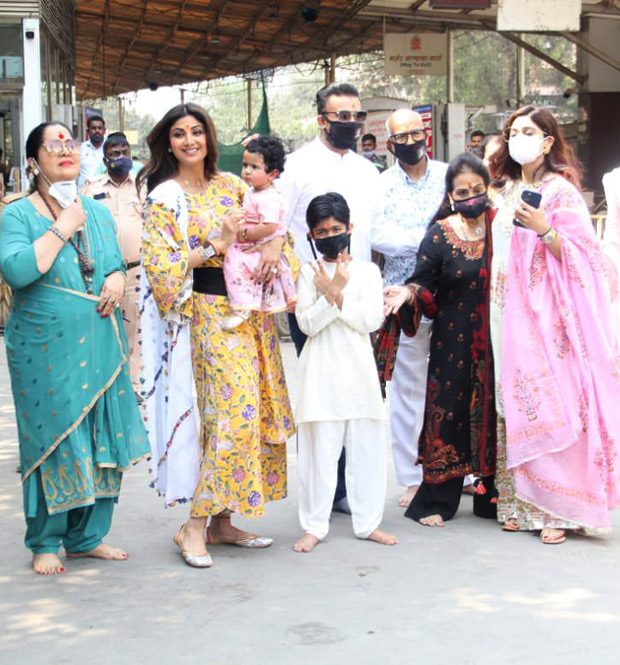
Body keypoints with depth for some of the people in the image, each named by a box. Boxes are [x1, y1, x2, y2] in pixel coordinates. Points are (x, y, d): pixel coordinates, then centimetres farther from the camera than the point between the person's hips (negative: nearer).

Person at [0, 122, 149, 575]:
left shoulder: (99, 213, 13)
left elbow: (116, 262, 23)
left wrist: (118, 280, 0)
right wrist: (62, 228, -15)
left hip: (101, 345, 5)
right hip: (45, 349, -5)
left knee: (102, 440, 6)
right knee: (51, 442, -1)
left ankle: (87, 537, 20)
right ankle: (44, 543, 14)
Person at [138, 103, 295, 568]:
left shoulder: (229, 185, 11)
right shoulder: (164, 199, -5)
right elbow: (160, 265, -12)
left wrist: (274, 244, -4)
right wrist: (218, 245, -18)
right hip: (211, 314, -7)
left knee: (258, 410, 6)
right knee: (233, 412, -14)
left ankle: (223, 519, 14)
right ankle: (194, 525, -4)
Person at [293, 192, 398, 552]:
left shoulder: (367, 270, 5)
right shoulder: (310, 272, 3)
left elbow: (371, 320, -6)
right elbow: (307, 322, -7)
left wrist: (336, 296, -13)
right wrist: (333, 293, -17)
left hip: (359, 367, 2)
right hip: (321, 371, -1)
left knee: (368, 446, 5)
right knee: (320, 448, 2)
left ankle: (368, 522, 16)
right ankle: (315, 525, 11)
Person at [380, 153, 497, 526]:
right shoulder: (439, 236, -3)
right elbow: (424, 287, -5)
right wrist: (408, 293, -23)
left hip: (492, 341, 2)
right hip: (453, 341, -2)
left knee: (491, 413, 7)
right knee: (448, 414, 1)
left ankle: (490, 495, 21)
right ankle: (436, 501, 12)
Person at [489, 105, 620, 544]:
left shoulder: (561, 191, -6)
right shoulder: (512, 191, 15)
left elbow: (582, 255, -11)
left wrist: (544, 229, -23)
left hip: (548, 315, -7)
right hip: (512, 314, 7)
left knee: (550, 408, -8)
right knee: (516, 406, 6)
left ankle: (561, 510, -1)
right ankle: (522, 503, 13)